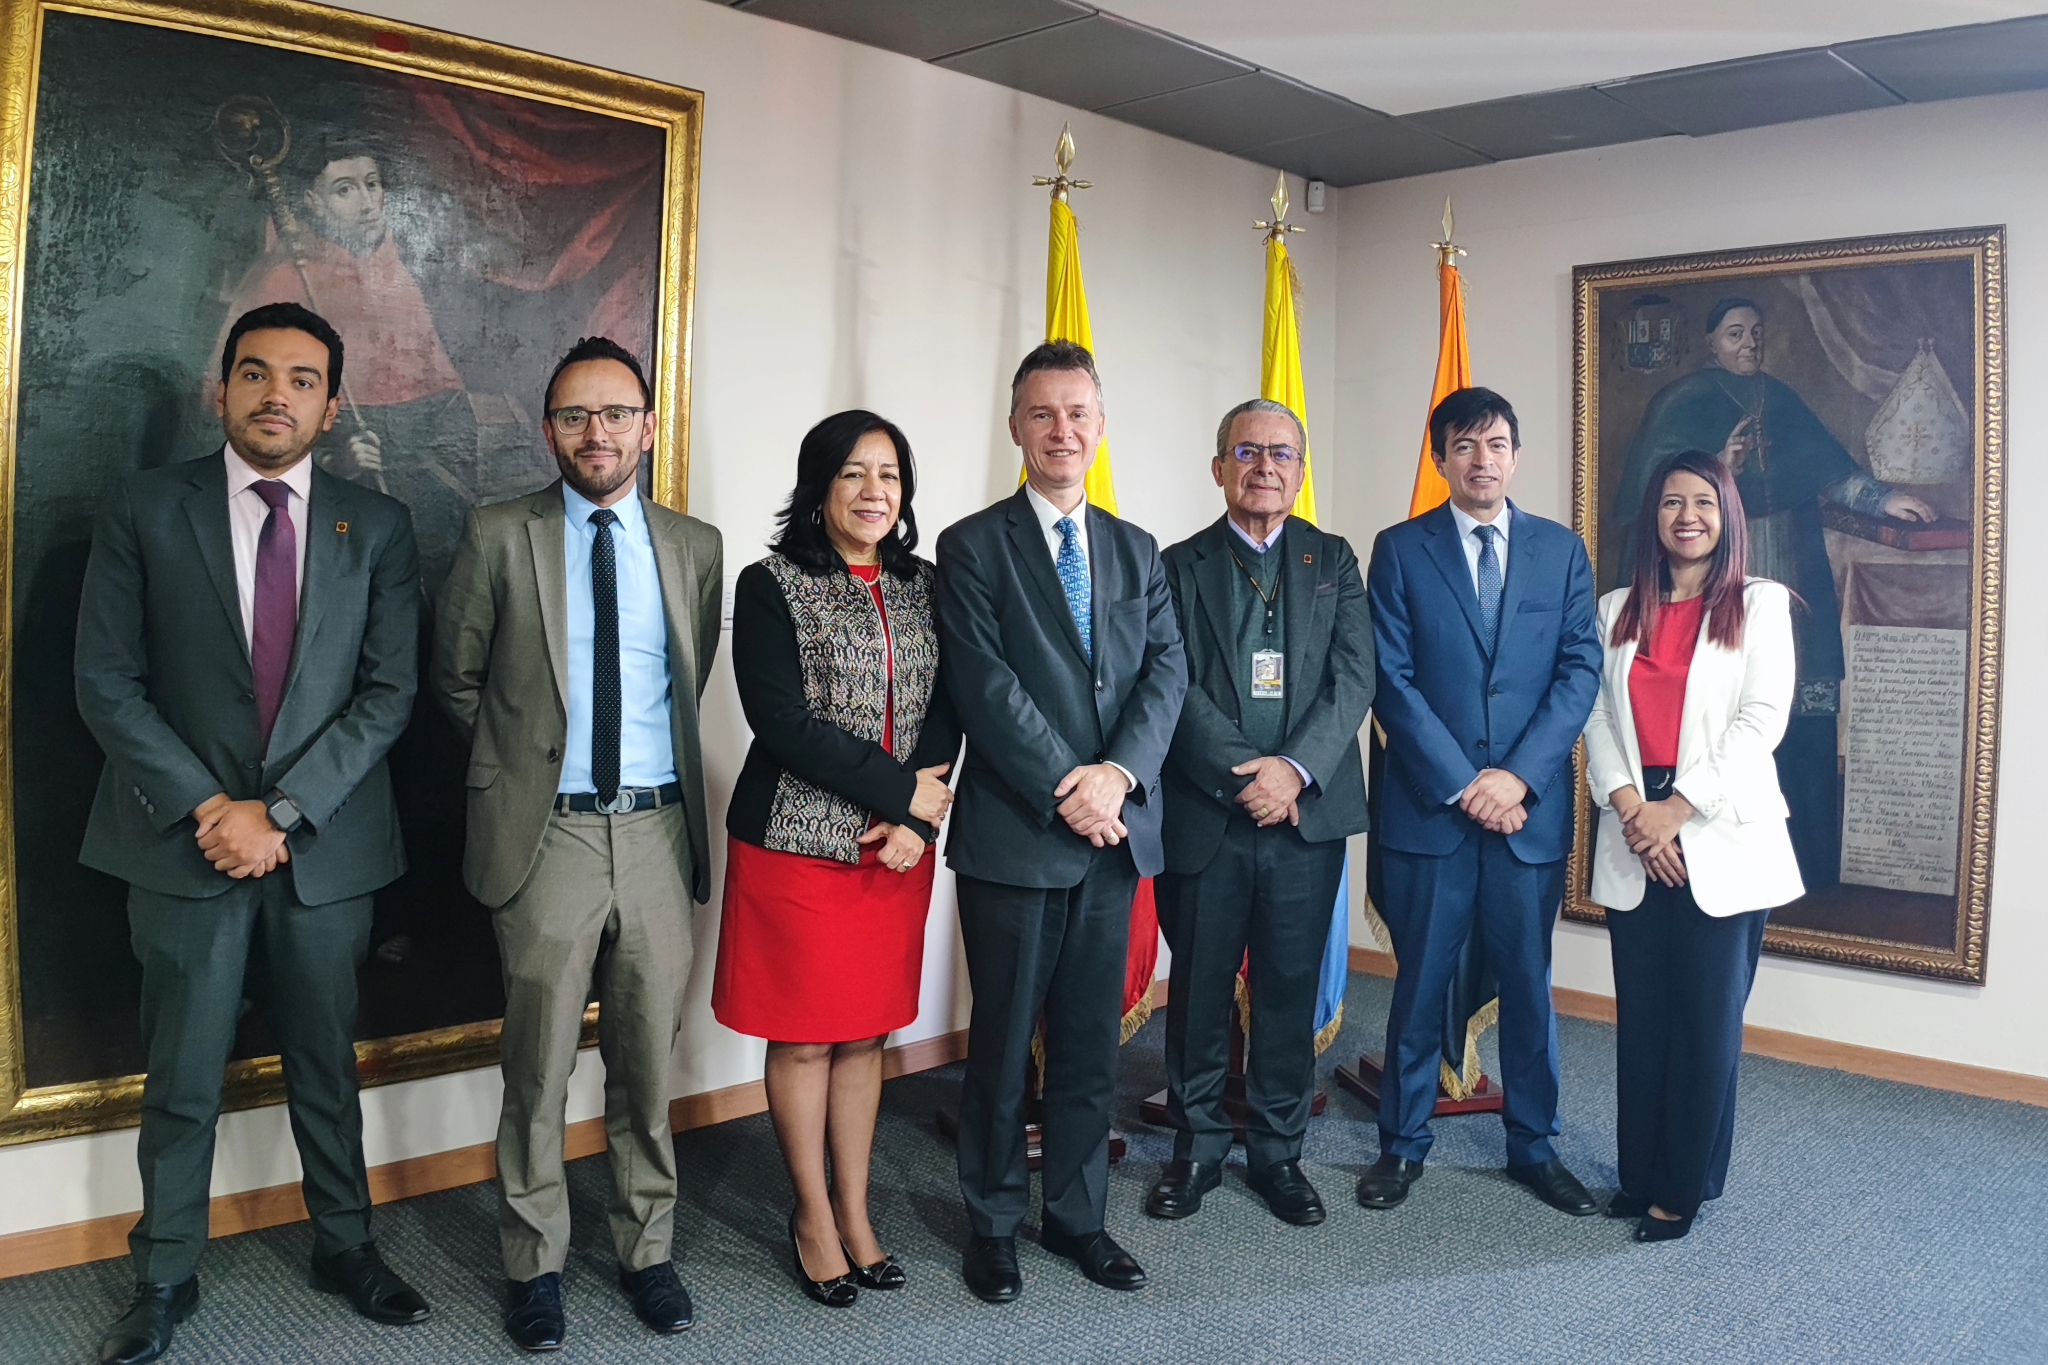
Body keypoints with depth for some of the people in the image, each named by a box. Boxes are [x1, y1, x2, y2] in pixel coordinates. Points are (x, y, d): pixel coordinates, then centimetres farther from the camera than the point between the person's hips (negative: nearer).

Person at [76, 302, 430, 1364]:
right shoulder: (145, 511, 0)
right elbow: (107, 684, -3)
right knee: (183, 1078, 10)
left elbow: (388, 690, -4)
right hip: (187, 839, -1)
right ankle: (164, 1279, 28)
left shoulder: (376, 527, 1)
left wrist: (280, 811, -12)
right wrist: (207, 809, -11)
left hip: (327, 843, 1)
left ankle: (344, 1245, 33)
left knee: (326, 1063, 15)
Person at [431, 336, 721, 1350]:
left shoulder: (695, 547, 8)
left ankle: (647, 1249, 29)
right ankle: (534, 1265, 25)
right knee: (538, 1067, 6)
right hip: (547, 834, -2)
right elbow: (457, 679, 8)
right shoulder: (498, 537, 1)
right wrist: (520, 760, 10)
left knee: (648, 1061, 12)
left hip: (657, 830, 2)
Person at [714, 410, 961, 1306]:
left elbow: (945, 707, 4)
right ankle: (813, 1218, 24)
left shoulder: (921, 586, 9)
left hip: (897, 850, 4)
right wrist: (901, 790, -14)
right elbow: (782, 721, -14)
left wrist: (914, 822, -11)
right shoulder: (772, 587, -5)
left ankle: (856, 1214, 26)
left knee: (866, 1034, 12)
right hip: (797, 845, -4)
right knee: (803, 1038, 7)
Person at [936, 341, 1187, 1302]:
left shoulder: (1137, 552, 13)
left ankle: (1076, 1214, 28)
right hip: (1013, 834, -4)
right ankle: (993, 1223, 23)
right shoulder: (974, 546, -1)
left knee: (1092, 1042, 13)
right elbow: (985, 684, -10)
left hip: (1114, 829, 4)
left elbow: (1166, 670, 4)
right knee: (1002, 1043, 7)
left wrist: (1119, 772, -12)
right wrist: (1064, 788, -15)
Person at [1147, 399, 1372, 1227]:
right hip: (1205, 816, -1)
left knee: (1291, 990, 9)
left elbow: (1354, 677, -1)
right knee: (1199, 989, 7)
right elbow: (1178, 690, -5)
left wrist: (1295, 768, -15)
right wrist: (1241, 777, -15)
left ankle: (1277, 1150, 24)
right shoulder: (1181, 567, 5)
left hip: (1308, 815, 2)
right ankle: (1197, 1148, 23)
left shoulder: (1334, 561, 10)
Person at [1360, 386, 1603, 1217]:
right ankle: (1402, 1144, 23)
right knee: (1419, 984, 8)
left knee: (1529, 983, 11)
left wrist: (1519, 775, -11)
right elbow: (1392, 679, -5)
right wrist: (1460, 784, -11)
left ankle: (1534, 1146, 27)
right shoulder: (1400, 550, 2)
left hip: (1530, 807, 2)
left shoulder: (1562, 550, 8)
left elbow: (1580, 670, 1)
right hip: (1428, 806, -1)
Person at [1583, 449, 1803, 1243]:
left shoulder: (1759, 604, 3)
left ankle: (1684, 1186, 14)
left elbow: (1762, 719, -6)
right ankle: (1640, 1175, 20)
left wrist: (1678, 808, -13)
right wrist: (1628, 806, -10)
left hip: (1721, 839, -3)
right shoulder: (1618, 611, 12)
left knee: (1707, 1019, 1)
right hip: (1634, 840, 3)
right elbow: (1598, 717, 5)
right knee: (1640, 1016, 7)